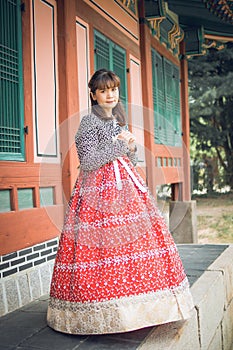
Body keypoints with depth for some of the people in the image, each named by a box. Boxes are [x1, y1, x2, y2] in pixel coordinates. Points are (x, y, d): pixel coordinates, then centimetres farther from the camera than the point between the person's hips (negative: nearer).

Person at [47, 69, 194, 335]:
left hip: (125, 183, 8)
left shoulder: (119, 121, 19)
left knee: (141, 237, 0)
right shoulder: (89, 122, -3)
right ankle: (104, 311, -2)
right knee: (104, 244, -12)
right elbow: (88, 161, -13)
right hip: (99, 189, -7)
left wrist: (132, 148, 3)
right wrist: (118, 144, -10)